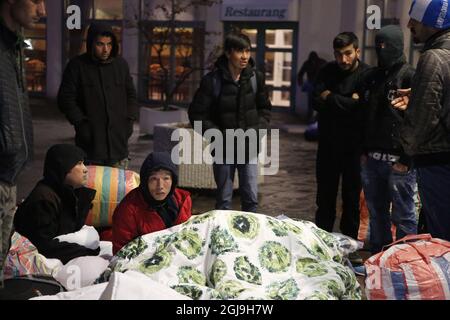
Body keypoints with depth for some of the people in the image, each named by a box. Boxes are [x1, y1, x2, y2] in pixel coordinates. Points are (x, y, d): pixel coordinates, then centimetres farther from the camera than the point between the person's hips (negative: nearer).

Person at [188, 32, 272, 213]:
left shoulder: (256, 78, -1)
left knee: (251, 199, 6)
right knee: (224, 201, 9)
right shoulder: (212, 80, -11)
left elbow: (265, 109, 11)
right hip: (223, 150, -2)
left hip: (249, 149, 2)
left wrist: (257, 130, -6)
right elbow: (197, 115, -7)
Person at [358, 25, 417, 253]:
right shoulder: (370, 77, 13)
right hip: (371, 159, 7)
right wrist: (363, 151, 10)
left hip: (398, 162, -7)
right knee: (376, 214, 15)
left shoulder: (410, 77, -8)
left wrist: (406, 160, -15)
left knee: (403, 217, 0)